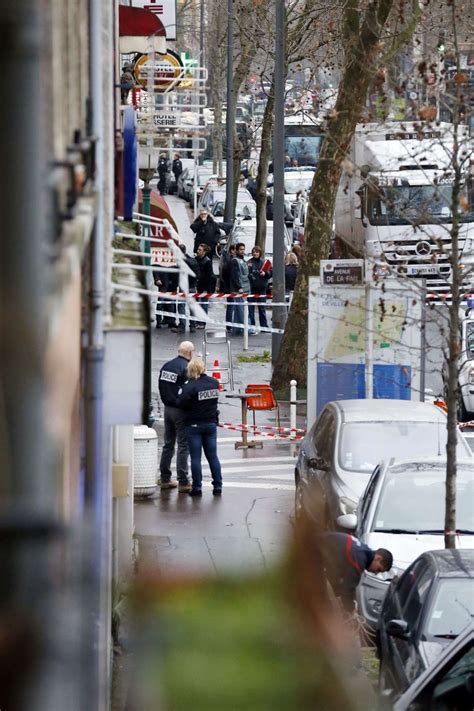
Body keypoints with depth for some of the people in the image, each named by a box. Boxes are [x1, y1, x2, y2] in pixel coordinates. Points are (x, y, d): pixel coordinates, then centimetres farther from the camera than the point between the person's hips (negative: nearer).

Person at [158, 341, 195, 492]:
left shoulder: (166, 366, 7)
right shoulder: (187, 368, -17)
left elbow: (161, 387, 12)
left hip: (167, 409, 8)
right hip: (180, 411, -8)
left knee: (168, 444, 16)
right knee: (183, 446, -3)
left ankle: (165, 479, 20)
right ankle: (183, 483, -4)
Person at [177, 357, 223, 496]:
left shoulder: (190, 385, -18)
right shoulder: (214, 383, 0)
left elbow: (182, 403, -22)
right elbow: (214, 400, 7)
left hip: (194, 425, -5)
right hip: (211, 424, 5)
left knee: (195, 457, 1)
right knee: (212, 456, 11)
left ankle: (197, 487, 0)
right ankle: (218, 486, 10)